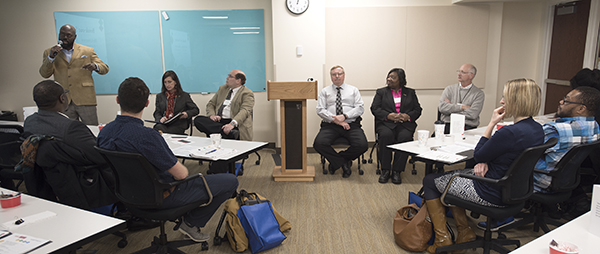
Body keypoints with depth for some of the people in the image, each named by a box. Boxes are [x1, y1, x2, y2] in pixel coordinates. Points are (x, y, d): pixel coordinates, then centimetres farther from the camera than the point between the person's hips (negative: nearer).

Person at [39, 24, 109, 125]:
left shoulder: (88, 51, 9)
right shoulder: (49, 52, 12)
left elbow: (105, 68, 8)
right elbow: (44, 74, 2)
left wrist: (95, 66, -14)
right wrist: (51, 56, -12)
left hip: (85, 100, -1)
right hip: (62, 102, 2)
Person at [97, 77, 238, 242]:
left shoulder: (104, 132, -7)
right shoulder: (147, 136, -33)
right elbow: (181, 174, -25)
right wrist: (182, 170, -1)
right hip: (162, 196, -9)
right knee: (230, 181, -1)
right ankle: (192, 223, 13)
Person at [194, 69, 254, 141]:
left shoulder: (247, 93, 1)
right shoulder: (223, 88, 24)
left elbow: (244, 111, -15)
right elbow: (210, 104, 22)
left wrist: (232, 124, -33)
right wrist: (212, 115, -2)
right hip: (217, 121, 9)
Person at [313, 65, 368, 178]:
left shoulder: (353, 90, 17)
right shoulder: (325, 91, 15)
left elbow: (360, 108, 4)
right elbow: (320, 110, 2)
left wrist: (344, 116, -12)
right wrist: (335, 120, -11)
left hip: (351, 124, 0)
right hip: (330, 125, 0)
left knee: (362, 145, -27)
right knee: (319, 143, -30)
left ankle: (335, 161, -2)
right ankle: (343, 163, -7)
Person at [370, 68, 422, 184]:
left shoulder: (410, 92, 20)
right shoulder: (381, 92, 18)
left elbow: (418, 109, 12)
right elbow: (374, 108, 5)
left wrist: (408, 116, -10)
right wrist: (389, 115, -12)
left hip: (405, 124, 1)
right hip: (386, 123, 0)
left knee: (405, 137, -33)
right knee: (386, 135, -34)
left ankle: (397, 171, -25)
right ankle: (385, 170, -26)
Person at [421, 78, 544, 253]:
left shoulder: (510, 133, -31)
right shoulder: (537, 129, -1)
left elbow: (478, 155, -15)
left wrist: (491, 123, -13)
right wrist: (485, 162, -8)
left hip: (491, 194, -9)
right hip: (510, 190, 10)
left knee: (429, 181, 7)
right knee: (448, 175, 25)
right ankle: (464, 232, 25)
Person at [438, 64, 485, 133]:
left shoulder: (479, 93, 6)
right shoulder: (449, 89, 13)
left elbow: (473, 114, -9)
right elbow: (442, 107, -3)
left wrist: (451, 108, -4)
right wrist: (462, 107, -7)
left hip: (467, 127, -1)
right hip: (447, 125, 1)